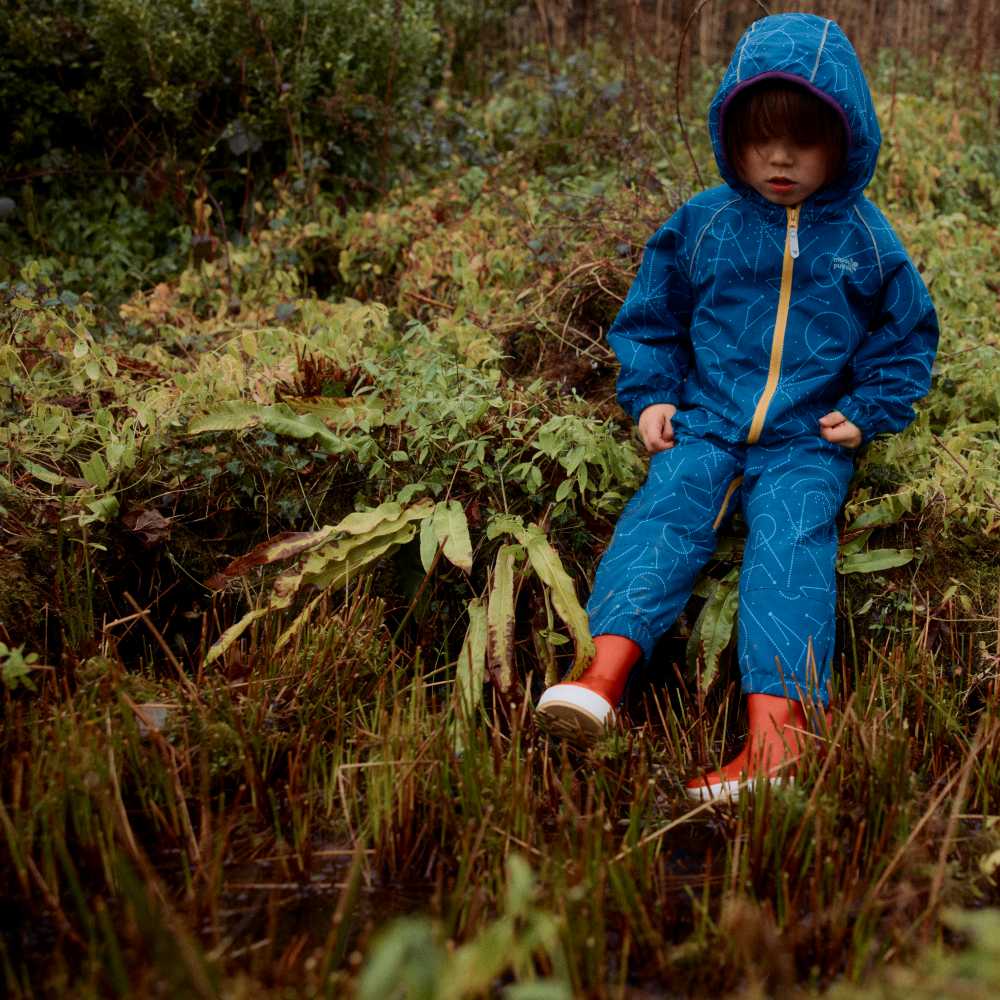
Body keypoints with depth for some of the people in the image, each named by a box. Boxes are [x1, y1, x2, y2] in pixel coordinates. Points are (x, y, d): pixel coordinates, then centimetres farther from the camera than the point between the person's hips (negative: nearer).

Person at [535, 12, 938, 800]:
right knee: (663, 513, -23)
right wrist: (649, 396, 5)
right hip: (705, 425, 2)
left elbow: (908, 336, 16)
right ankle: (605, 675, -36)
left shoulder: (866, 239, 5)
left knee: (791, 542, -24)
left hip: (809, 442, -1)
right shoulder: (703, 224, 7)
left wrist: (868, 411, 2)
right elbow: (652, 318, 18)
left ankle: (776, 726, -36)